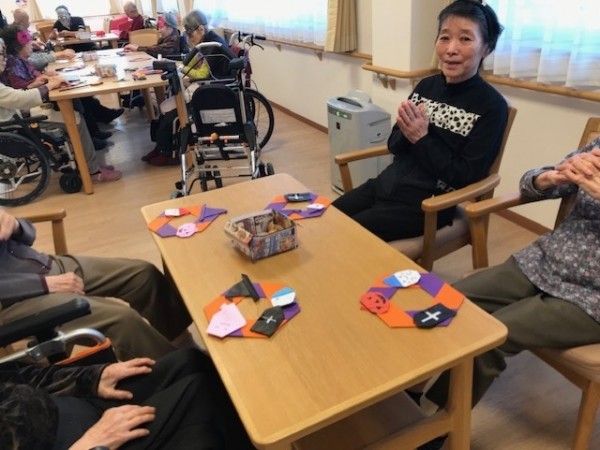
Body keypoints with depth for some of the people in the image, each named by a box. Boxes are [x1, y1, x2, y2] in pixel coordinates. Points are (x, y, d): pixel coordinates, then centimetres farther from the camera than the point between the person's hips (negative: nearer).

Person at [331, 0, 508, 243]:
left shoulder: (492, 106, -10)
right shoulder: (426, 86, 6)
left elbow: (466, 176, -14)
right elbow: (394, 145, 9)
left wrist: (422, 138, -18)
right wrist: (406, 132, -14)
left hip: (428, 203, -6)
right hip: (387, 184, 6)